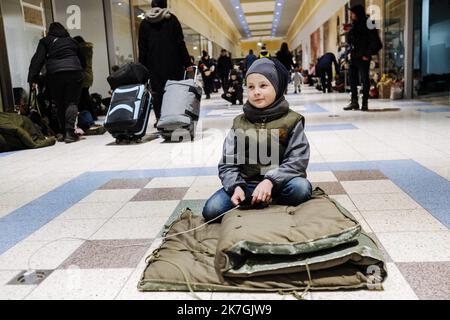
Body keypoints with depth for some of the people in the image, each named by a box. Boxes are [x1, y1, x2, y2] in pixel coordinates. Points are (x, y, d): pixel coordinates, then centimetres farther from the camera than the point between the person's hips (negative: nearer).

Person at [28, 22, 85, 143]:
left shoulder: (45, 41, 16)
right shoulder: (72, 41, 23)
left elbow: (38, 59, 6)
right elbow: (83, 61, 25)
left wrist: (33, 78, 2)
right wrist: (80, 70, 36)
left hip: (55, 74, 0)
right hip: (74, 72, 0)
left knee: (59, 104, 10)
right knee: (72, 102, -3)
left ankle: (63, 131, 10)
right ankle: (69, 131, -18)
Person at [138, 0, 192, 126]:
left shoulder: (145, 23, 8)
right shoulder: (171, 19, 1)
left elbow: (142, 48, 7)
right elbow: (180, 42, -4)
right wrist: (187, 63, -3)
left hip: (154, 64, 2)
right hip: (173, 63, -2)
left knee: (157, 91, 5)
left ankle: (159, 119, 1)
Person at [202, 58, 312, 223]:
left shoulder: (291, 121, -2)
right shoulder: (239, 123, 4)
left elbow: (298, 160, -11)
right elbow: (228, 163, 1)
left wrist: (270, 181, -25)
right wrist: (236, 186, -19)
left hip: (279, 183, -1)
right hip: (246, 184, 1)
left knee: (302, 188, -33)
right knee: (211, 211, -20)